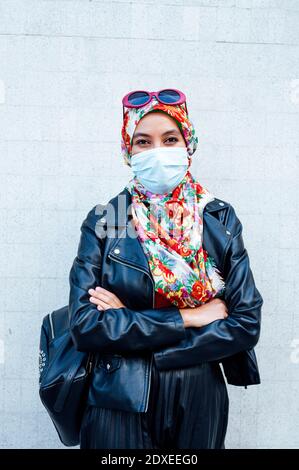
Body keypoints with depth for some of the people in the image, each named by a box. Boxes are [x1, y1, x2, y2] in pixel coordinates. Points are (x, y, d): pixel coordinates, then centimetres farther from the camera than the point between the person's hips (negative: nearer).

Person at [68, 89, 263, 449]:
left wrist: (128, 325, -15)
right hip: (120, 404, -1)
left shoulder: (220, 219, -3)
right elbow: (84, 325, -14)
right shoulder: (103, 221, -5)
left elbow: (246, 324, -9)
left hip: (199, 404, 2)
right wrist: (189, 318, -17)